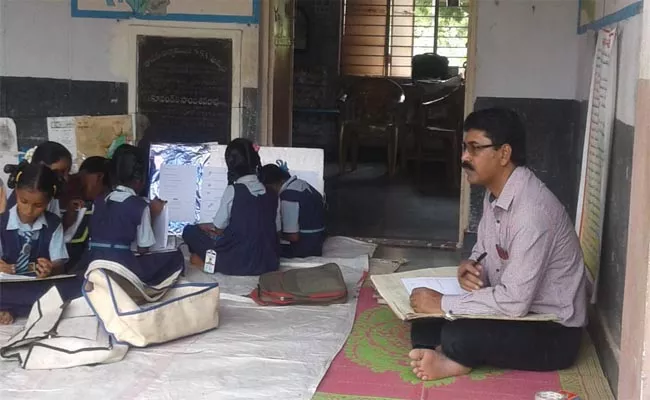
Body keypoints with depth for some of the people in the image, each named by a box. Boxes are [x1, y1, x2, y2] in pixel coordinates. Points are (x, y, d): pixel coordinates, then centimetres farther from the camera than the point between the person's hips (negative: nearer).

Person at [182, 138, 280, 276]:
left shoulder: (232, 190, -10)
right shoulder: (271, 195, 2)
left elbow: (219, 228, -2)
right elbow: (276, 229, 8)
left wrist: (201, 227, 22)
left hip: (237, 263, -4)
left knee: (190, 231, 12)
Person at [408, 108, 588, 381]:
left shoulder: (532, 209, -29)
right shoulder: (495, 193, 1)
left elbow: (515, 302, -32)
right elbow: (484, 250, 17)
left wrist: (443, 303, -25)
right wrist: (471, 267, -8)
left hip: (553, 332, -9)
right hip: (515, 307, 9)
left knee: (457, 337, -29)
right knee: (424, 315, -2)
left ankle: (457, 357, -2)